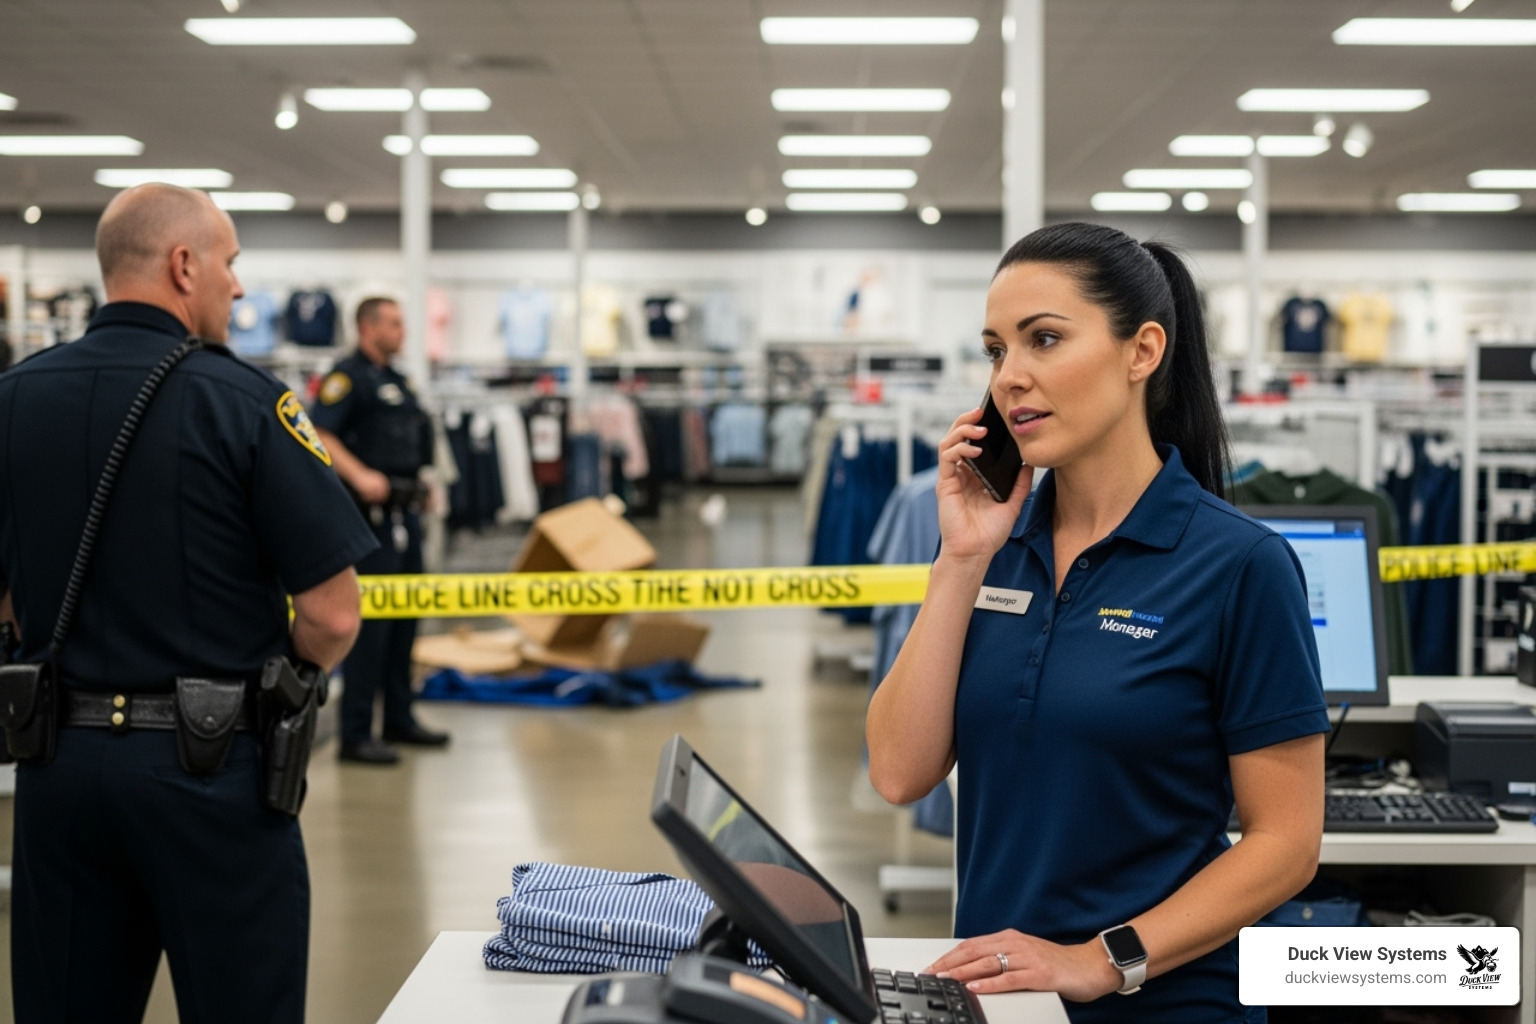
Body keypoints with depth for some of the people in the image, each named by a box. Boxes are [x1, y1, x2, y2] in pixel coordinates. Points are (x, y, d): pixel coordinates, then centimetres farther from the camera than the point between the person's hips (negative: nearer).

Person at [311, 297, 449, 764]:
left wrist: (418, 482, 17)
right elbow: (319, 436, -21)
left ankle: (399, 718, 25)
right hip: (373, 511, -9)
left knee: (404, 618, 14)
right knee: (370, 619, -8)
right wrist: (360, 476, -30)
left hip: (405, 510, 9)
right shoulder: (348, 376, -10)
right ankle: (356, 734, -4)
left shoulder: (396, 379, 18)